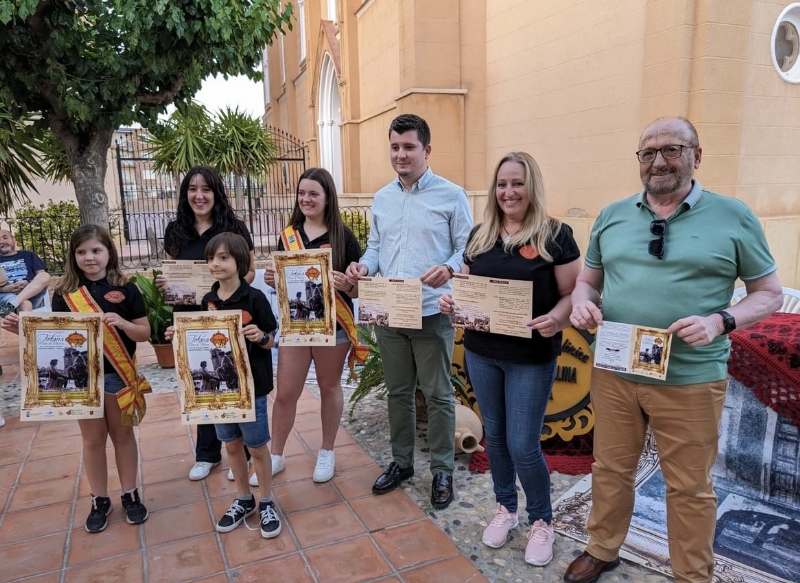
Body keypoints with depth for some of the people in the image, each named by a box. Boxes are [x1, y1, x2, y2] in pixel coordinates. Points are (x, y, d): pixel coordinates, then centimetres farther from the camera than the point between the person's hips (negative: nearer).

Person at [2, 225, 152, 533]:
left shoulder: (125, 289, -6)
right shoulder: (64, 292, -1)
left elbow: (144, 333, -4)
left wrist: (122, 323, -23)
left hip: (117, 375, -1)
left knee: (123, 434, 13)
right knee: (93, 439, 13)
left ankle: (130, 495, 28)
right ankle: (99, 501, 29)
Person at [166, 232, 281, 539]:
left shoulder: (254, 298, -13)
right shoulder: (208, 301, 2)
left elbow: (270, 341, -9)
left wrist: (260, 337, -30)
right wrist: (180, 336, -5)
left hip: (251, 385, -5)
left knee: (257, 446, 8)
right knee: (232, 445, 17)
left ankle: (266, 503, 26)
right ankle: (243, 499, 35)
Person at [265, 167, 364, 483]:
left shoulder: (343, 235, -7)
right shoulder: (288, 234, 4)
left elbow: (361, 285, -6)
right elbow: (282, 280, 13)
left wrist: (347, 285, -27)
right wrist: (271, 279, -9)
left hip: (332, 325, -3)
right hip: (294, 323, 3)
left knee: (329, 387, 13)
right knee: (285, 393, 8)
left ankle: (327, 452, 32)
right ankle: (276, 455, 27)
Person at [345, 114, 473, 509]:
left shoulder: (451, 195, -5)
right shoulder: (381, 199, 11)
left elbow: (468, 248, -6)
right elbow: (375, 246, 15)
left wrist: (448, 269, -26)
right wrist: (364, 266, -7)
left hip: (432, 312, -5)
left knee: (438, 395, 7)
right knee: (398, 391, 17)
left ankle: (442, 470, 24)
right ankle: (401, 461, 34)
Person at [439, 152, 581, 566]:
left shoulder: (555, 236, -8)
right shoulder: (479, 235, 5)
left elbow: (572, 293, -7)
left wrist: (557, 318, -27)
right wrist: (451, 301, -9)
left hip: (532, 357, -4)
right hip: (481, 351, 5)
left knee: (523, 445, 1)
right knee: (494, 434, 16)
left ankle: (542, 521, 27)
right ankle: (505, 508, 38)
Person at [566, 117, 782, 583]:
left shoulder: (734, 217, -3)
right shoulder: (612, 216, 7)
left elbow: (769, 293, 1)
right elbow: (588, 279, 14)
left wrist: (720, 321, -18)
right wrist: (582, 301, -9)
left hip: (691, 381, -2)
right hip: (614, 373, 3)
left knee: (690, 488, 12)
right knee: (610, 470, 18)